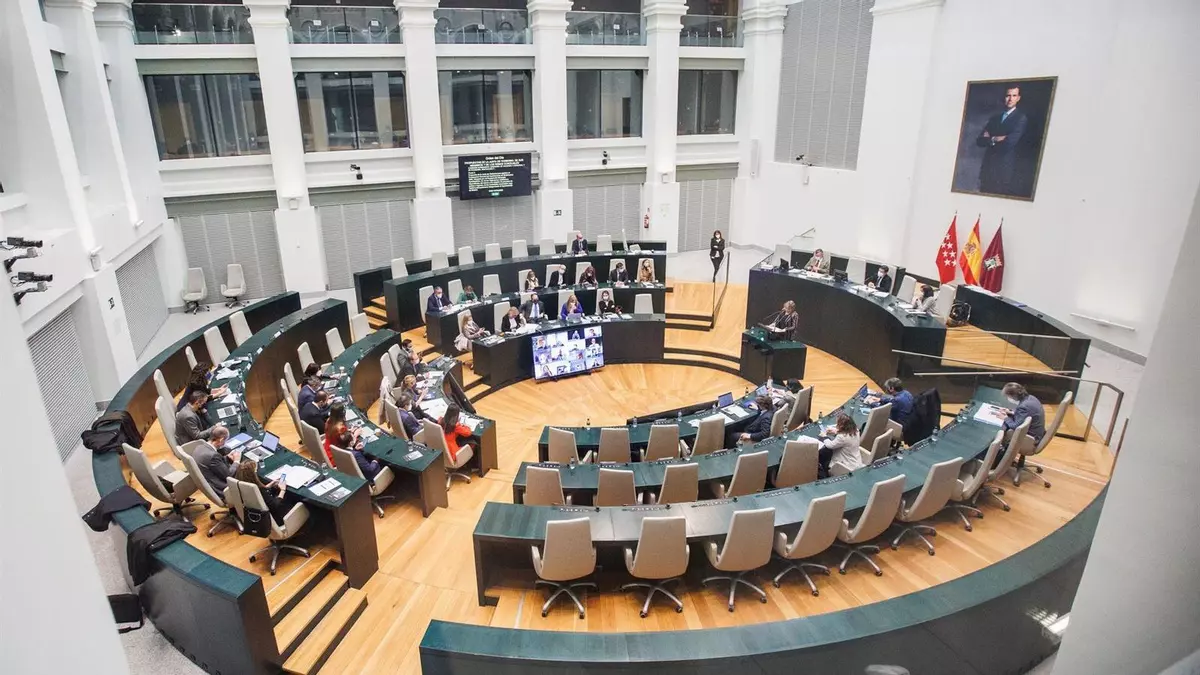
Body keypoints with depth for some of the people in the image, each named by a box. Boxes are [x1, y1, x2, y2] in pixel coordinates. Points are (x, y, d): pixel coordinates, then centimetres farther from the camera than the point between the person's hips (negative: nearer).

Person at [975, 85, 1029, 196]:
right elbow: (979, 141, 8)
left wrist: (990, 139, 0)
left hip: (1005, 168, -5)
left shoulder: (1021, 118, -1)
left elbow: (1009, 142, -13)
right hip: (988, 166, 5)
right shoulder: (994, 117, 17)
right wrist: (995, 139, -8)